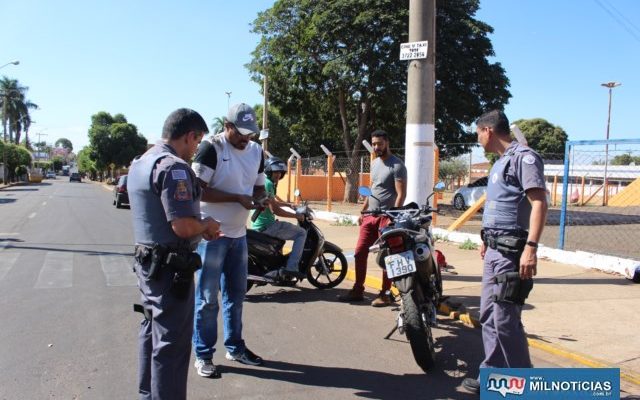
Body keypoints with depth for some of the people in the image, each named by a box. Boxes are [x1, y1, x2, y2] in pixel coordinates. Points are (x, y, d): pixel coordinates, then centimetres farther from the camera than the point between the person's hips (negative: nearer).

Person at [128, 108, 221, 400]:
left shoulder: (140, 163, 12)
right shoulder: (174, 167, -20)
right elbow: (183, 225, -27)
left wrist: (200, 231, 12)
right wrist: (206, 225, -7)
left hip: (147, 261, 10)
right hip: (170, 266, -10)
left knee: (152, 332, 21)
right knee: (172, 342, -2)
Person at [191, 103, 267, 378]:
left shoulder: (256, 151, 8)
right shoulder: (211, 148, -14)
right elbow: (198, 190, -18)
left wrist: (260, 198, -7)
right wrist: (238, 198, -22)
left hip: (239, 234, 7)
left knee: (236, 294, 17)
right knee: (207, 298, 1)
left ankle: (235, 347, 32)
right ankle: (203, 355, 15)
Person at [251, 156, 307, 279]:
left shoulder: (263, 182, 16)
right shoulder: (268, 183, -16)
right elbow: (274, 209, -22)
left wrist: (289, 204, 32)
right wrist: (296, 215, -13)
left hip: (258, 225, 11)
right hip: (266, 226, -11)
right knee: (301, 233, -7)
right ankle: (291, 268, -13)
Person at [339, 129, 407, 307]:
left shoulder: (397, 165, -10)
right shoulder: (374, 163, 15)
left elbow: (401, 194, -16)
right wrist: (363, 211, 19)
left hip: (386, 218, -8)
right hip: (370, 216, 8)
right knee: (360, 253, 8)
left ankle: (385, 294, 11)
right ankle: (357, 291, 18)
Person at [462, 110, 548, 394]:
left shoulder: (524, 157, -11)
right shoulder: (500, 162, 19)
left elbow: (539, 203, -20)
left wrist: (531, 247, -28)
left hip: (511, 252, -10)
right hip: (495, 250, 10)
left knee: (505, 320, -7)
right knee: (489, 316, 14)